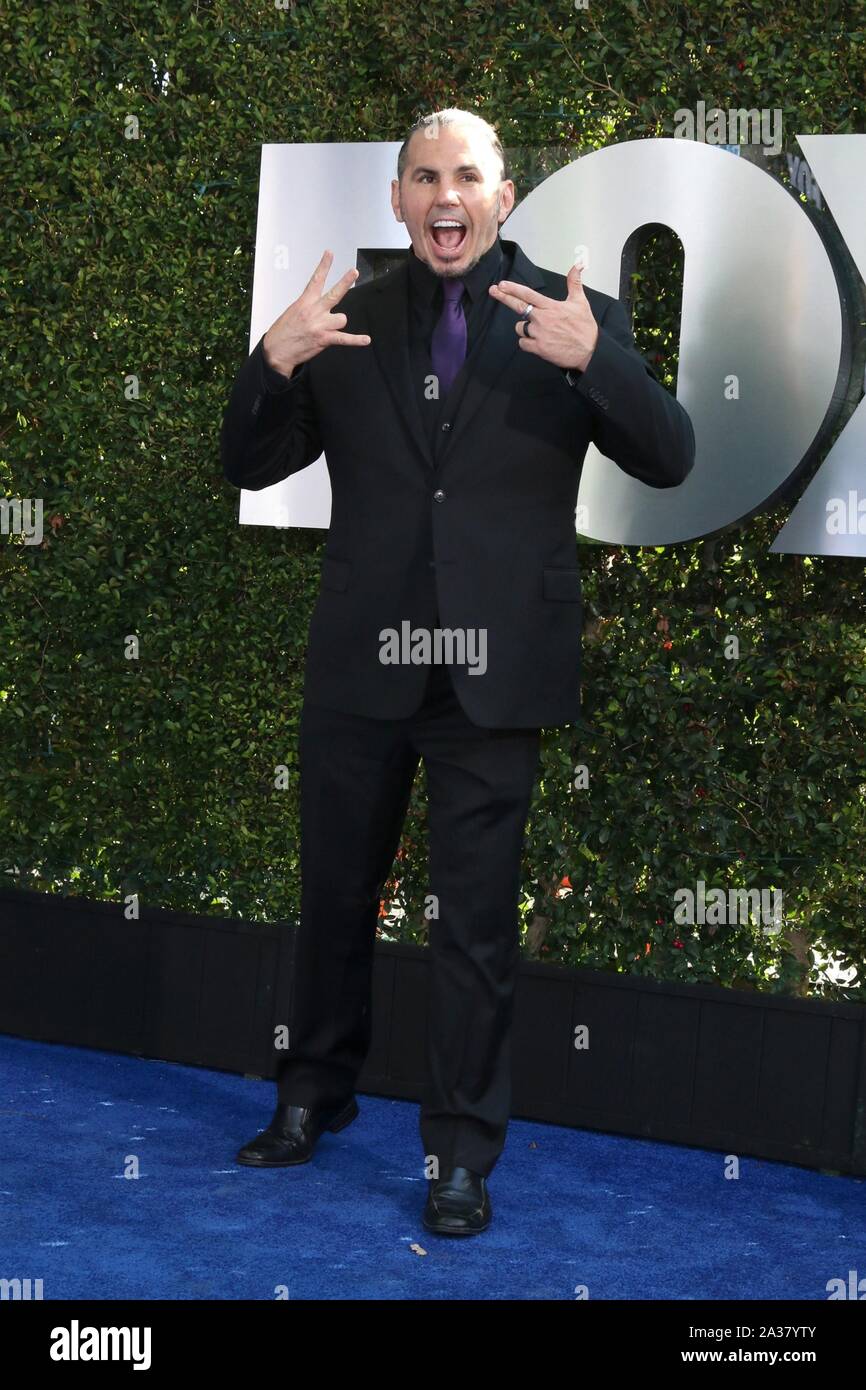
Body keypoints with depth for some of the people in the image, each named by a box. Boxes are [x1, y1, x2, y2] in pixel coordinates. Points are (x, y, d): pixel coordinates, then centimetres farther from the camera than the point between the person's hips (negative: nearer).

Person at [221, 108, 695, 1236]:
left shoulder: (573, 317, -2)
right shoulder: (346, 319, 3)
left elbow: (668, 460, -8)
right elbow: (251, 467, 4)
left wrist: (594, 360, -25)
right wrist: (273, 363, -16)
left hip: (494, 670, -2)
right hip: (362, 666, 2)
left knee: (477, 922, 7)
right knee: (335, 897, 17)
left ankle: (462, 1150, 22)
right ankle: (315, 1094, 39)